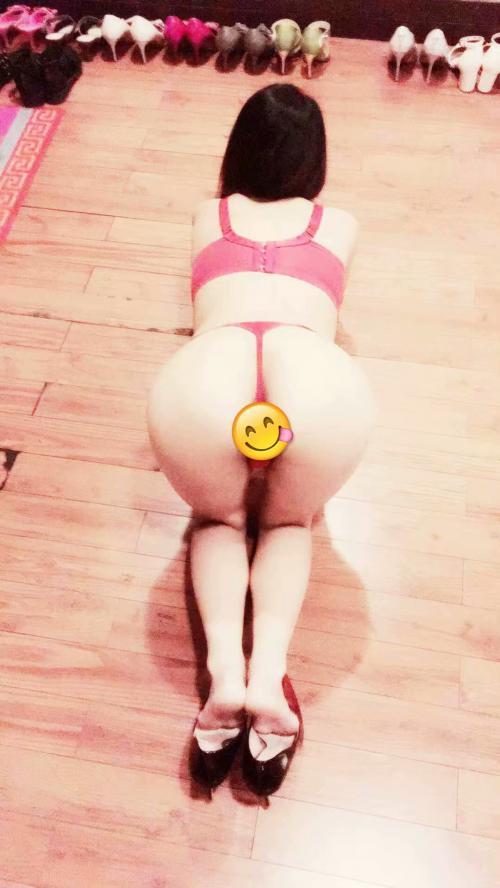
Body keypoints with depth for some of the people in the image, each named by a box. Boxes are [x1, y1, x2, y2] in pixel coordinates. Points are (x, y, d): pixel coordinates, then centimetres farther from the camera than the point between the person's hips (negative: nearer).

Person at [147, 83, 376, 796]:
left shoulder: (207, 216, 33)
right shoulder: (340, 223, 33)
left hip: (202, 379, 0)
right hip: (320, 382, 0)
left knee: (219, 517, 31)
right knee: (289, 521, 30)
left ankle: (224, 667, 8)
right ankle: (270, 672, 7)